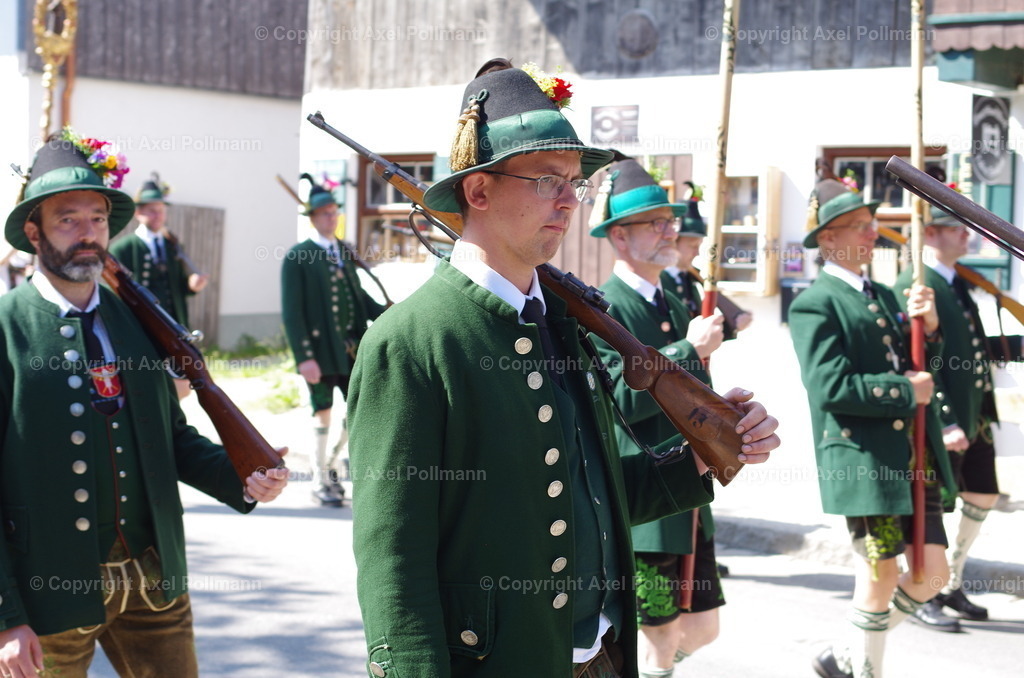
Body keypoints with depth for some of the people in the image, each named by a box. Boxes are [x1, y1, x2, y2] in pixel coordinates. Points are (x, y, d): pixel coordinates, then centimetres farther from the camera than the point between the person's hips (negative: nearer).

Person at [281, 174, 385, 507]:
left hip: (353, 348, 6)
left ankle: (331, 465, 30)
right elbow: (292, 312, -11)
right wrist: (304, 356, -17)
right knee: (323, 414, 4)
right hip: (321, 351, -6)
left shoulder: (344, 251, 11)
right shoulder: (297, 257, -7)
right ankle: (321, 481, 18)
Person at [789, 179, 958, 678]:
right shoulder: (815, 305, -8)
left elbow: (918, 371, 16)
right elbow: (831, 386, -19)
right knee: (881, 579, 0)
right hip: (864, 463, -8)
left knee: (932, 574, 7)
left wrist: (928, 328, -3)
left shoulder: (884, 297, 18)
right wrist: (906, 391, -12)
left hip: (914, 461, 8)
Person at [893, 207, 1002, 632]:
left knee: (983, 498, 16)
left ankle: (951, 585, 30)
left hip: (974, 418, 9)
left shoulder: (958, 283, 14)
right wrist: (945, 423, -24)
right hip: (943, 422, -9)